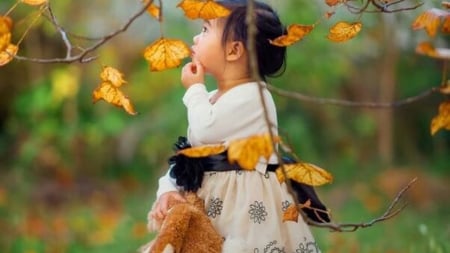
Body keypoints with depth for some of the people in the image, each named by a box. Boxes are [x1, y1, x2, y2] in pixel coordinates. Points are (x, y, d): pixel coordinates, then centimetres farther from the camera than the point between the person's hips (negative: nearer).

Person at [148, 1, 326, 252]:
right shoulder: (211, 99, 14)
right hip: (213, 201, 8)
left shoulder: (253, 96, -14)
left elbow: (204, 133, -23)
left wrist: (195, 89, -6)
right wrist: (168, 189, -6)